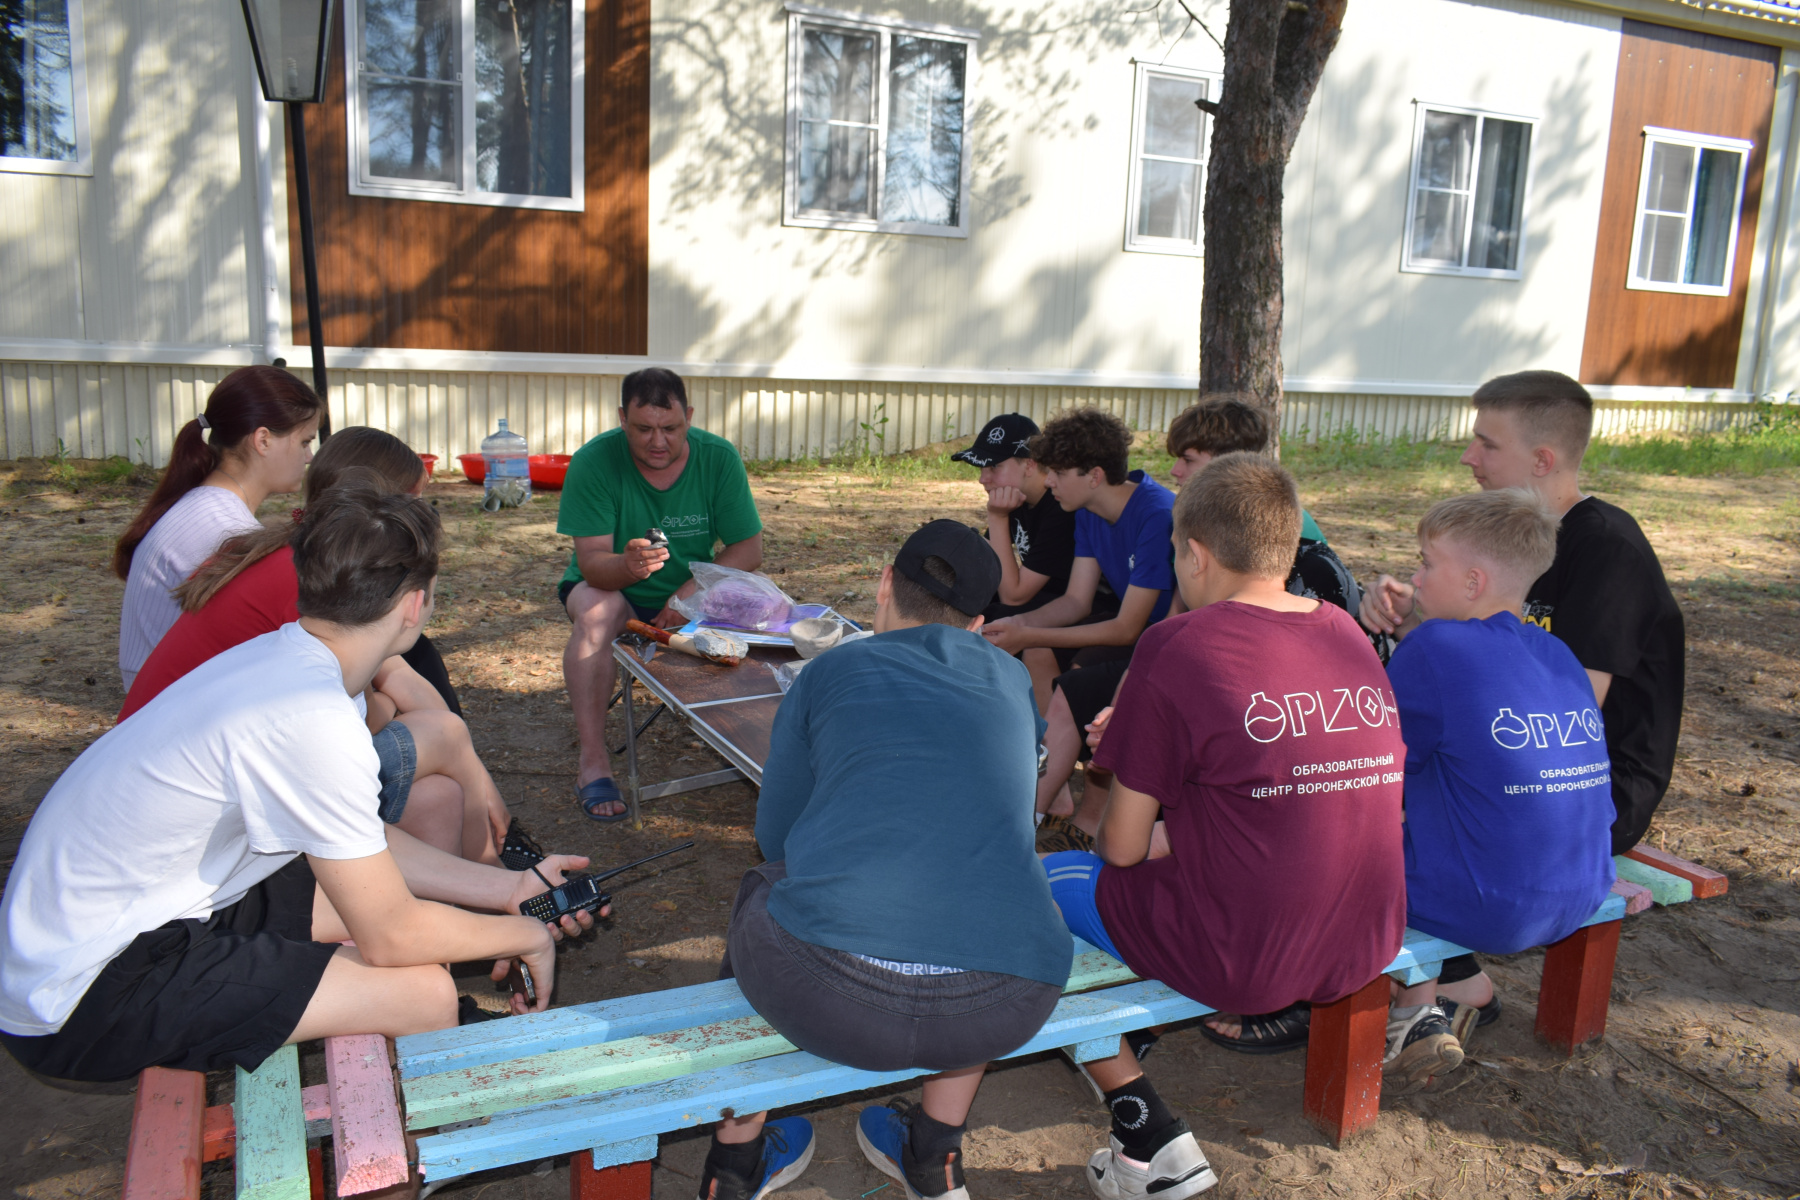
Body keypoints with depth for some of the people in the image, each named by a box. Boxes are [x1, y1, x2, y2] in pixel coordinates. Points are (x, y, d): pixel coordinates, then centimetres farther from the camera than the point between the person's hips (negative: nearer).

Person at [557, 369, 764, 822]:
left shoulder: (719, 458, -13)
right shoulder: (593, 462, -20)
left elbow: (749, 549, -11)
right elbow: (591, 562, -24)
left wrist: (693, 588, -28)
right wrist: (628, 565, -48)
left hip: (694, 588, 2)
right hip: (610, 585, -1)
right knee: (598, 612, -36)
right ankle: (593, 763, -29)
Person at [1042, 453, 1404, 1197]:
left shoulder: (1178, 646, -16)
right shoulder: (1348, 634, 3)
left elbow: (1123, 849, -11)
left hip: (1236, 953, -7)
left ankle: (1150, 1136, 5)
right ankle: (1281, 1011, 22)